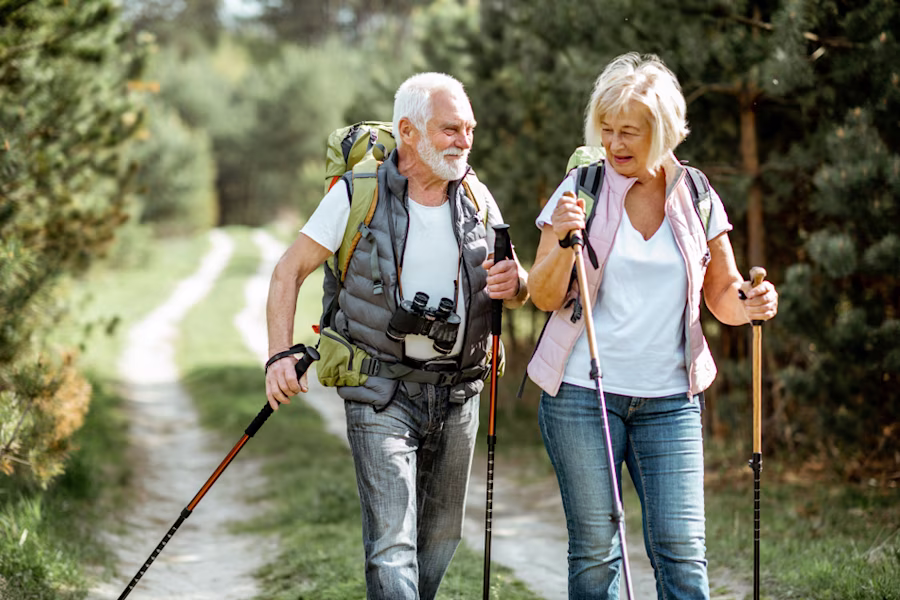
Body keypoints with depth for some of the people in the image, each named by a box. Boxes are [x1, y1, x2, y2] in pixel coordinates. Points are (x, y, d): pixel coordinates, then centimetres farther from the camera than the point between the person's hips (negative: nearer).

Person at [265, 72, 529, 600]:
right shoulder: (359, 194, -7)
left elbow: (516, 291, 13)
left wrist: (514, 284, -12)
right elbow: (290, 272, -3)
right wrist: (281, 356, -15)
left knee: (441, 536, 13)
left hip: (458, 393, 5)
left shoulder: (477, 200, 6)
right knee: (392, 544, -13)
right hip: (383, 392, -5)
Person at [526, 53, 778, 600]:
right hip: (582, 391, -1)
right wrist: (563, 241, -20)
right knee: (594, 551, 2)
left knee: (683, 553, -6)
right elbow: (545, 298, -2)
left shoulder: (696, 198, 5)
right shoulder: (581, 190, 0)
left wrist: (751, 303, -10)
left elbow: (723, 298, 12)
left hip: (670, 397, 1)